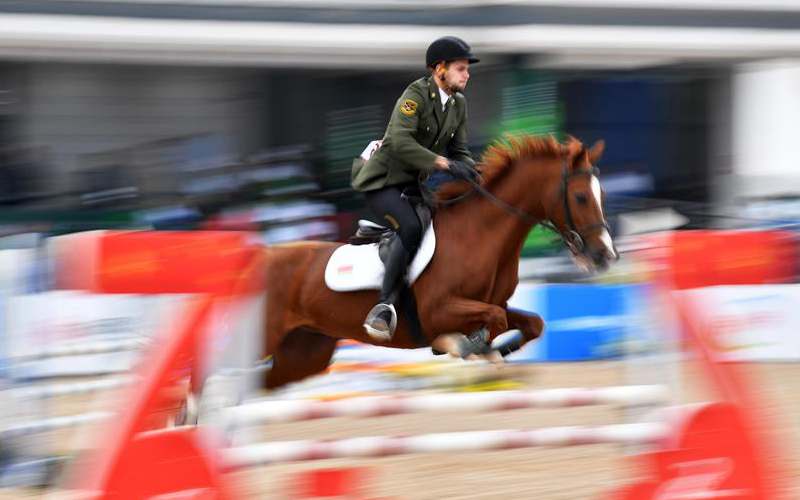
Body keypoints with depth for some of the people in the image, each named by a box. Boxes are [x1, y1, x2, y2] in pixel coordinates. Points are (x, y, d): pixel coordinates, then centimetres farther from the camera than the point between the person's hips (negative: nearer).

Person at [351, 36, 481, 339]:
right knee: (410, 227, -30)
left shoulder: (458, 104, 8)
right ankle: (384, 306, -30)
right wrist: (443, 163, -34)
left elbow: (459, 151, 11)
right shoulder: (415, 95, -16)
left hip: (416, 182, 9)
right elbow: (400, 142, -29)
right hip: (383, 180, -9)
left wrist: (472, 172, -11)